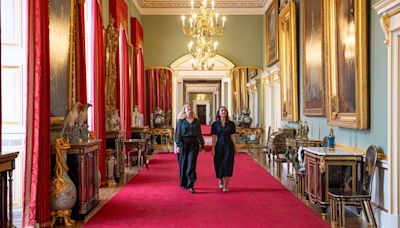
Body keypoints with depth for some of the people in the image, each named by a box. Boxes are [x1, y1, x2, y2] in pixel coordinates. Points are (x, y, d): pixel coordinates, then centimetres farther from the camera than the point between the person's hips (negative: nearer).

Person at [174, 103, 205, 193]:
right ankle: (184, 183, 24)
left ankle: (191, 186, -7)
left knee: (191, 165, -7)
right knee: (183, 164, 7)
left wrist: (202, 145, 9)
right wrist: (178, 145, -11)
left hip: (194, 144, 1)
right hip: (183, 144, -1)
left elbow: (199, 134, 12)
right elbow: (177, 134, -2)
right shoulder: (180, 121, 2)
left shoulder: (196, 121, 9)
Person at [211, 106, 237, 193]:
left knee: (227, 165, -8)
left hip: (228, 146, 0)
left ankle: (225, 186, -5)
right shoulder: (215, 124, 1)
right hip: (219, 146, 1)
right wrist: (213, 148, -6)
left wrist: (235, 147, 1)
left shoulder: (231, 124, 3)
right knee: (219, 165, 9)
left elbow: (233, 136, 3)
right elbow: (214, 137, -1)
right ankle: (220, 180, 38)